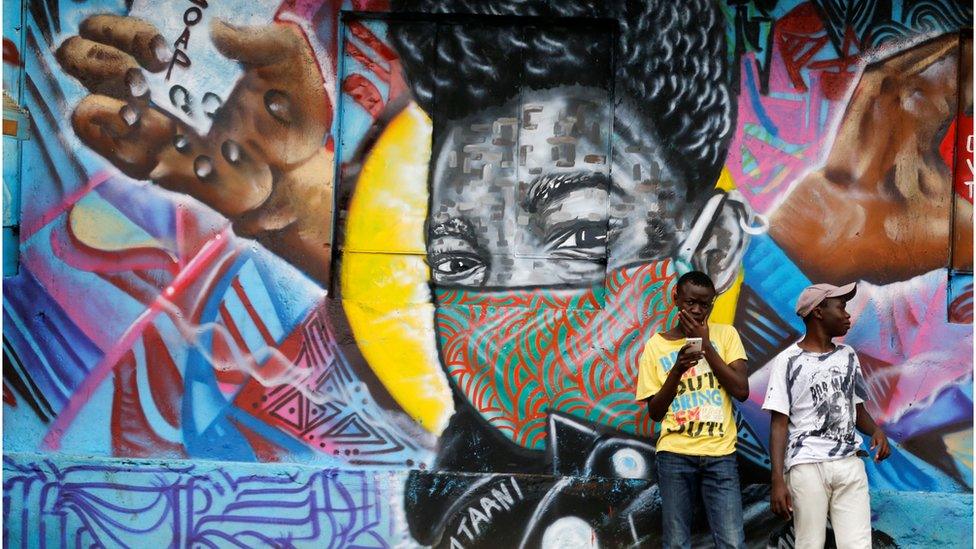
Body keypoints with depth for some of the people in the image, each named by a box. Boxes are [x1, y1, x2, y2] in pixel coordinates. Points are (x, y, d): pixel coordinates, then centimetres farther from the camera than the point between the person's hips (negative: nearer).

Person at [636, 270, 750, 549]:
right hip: (675, 455, 0)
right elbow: (654, 412, 4)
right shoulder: (656, 345, 5)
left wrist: (705, 344, -8)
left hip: (720, 454, 0)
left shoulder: (726, 334, 5)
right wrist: (677, 370, -13)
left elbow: (742, 390, -6)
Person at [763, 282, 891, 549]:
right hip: (807, 466, -4)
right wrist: (778, 480, -14)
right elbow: (779, 423, -4)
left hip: (850, 464, 4)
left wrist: (876, 431, -3)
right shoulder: (789, 361, -1)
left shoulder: (848, 356, 15)